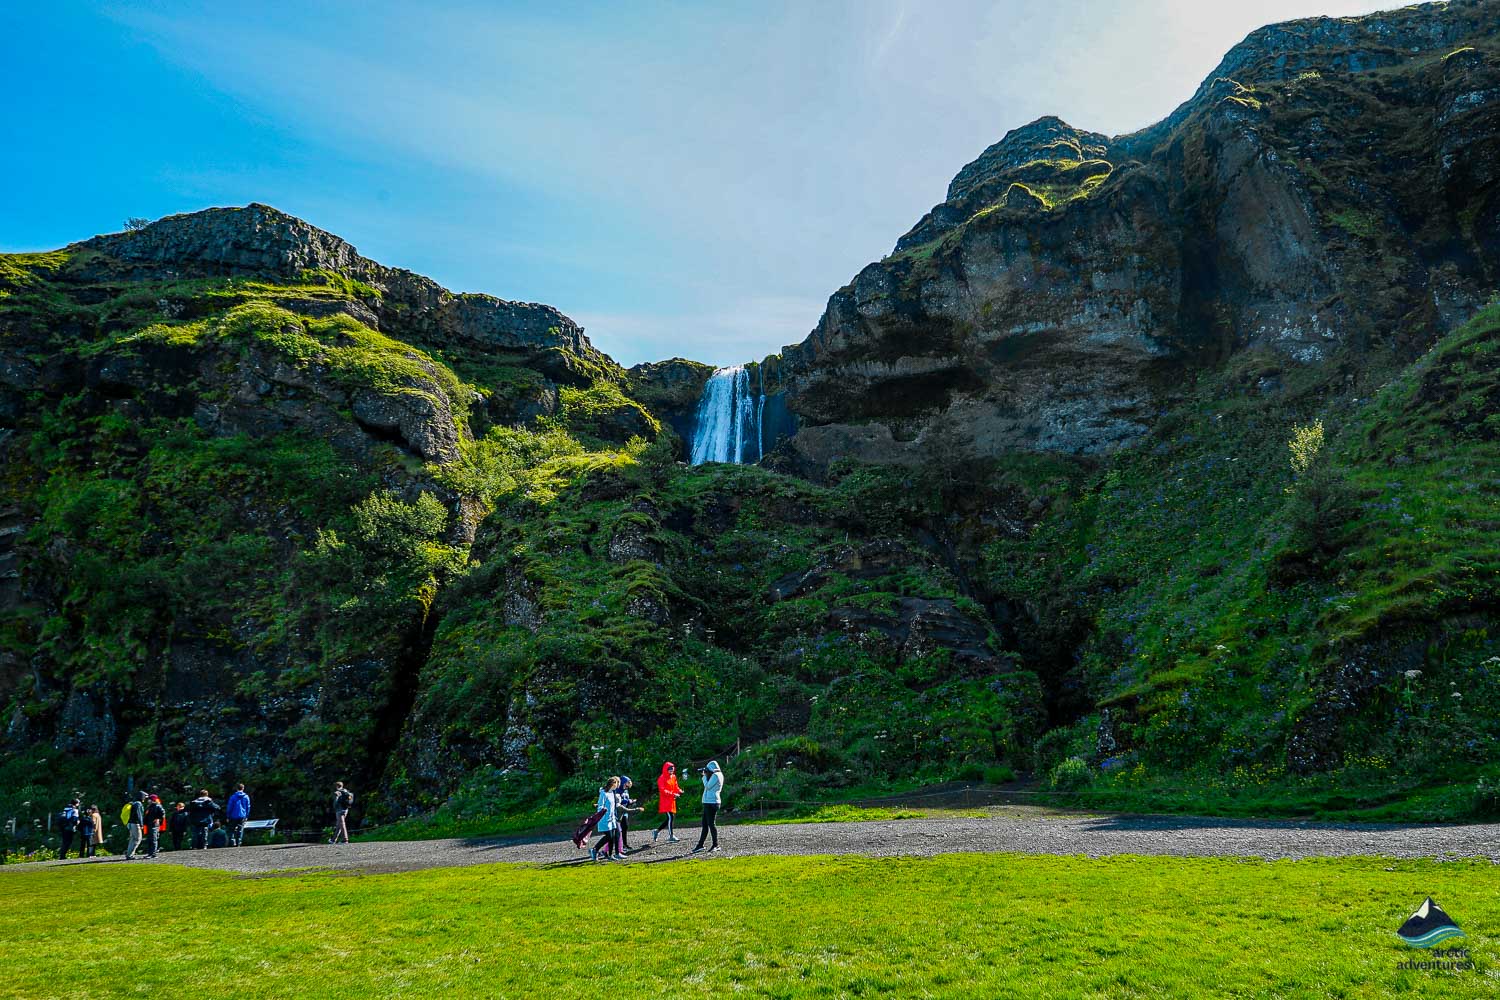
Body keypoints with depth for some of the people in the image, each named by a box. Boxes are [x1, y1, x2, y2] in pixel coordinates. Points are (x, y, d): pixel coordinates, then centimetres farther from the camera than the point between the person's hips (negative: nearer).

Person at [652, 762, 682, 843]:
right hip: (665, 801, -8)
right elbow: (662, 790, -17)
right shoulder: (662, 778, -10)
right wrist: (672, 794, -25)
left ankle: (657, 831, 22)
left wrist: (679, 791, -6)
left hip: (672, 801, 8)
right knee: (670, 817, -12)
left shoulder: (673, 777, 14)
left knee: (671, 818, 8)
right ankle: (671, 836, -4)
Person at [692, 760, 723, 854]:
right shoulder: (715, 775, 16)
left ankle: (716, 845, -1)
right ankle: (700, 845, 14)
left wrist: (704, 776, -3)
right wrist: (705, 775, 13)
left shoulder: (716, 776, -13)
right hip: (708, 803, 10)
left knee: (711, 824, -6)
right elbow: (708, 786, 22)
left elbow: (707, 786, -14)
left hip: (711, 803, -10)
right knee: (705, 824, 11)